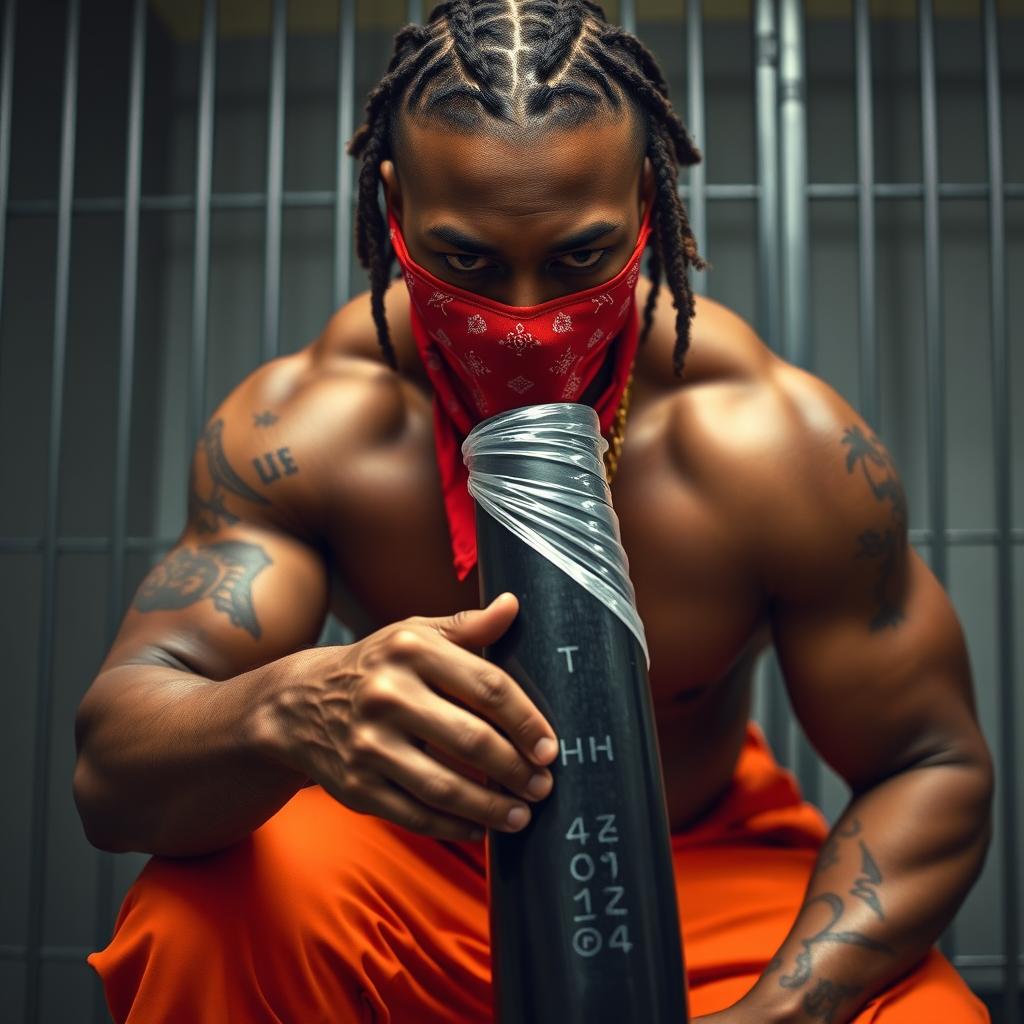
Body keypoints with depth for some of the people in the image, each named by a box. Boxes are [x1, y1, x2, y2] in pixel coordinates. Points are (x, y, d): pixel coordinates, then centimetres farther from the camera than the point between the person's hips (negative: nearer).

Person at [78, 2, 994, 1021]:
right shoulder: (303, 422, -21)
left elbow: (933, 769, -14)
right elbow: (111, 764, -26)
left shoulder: (781, 442, -22)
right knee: (196, 917, -32)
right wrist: (290, 710, -52)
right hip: (407, 867, -1)